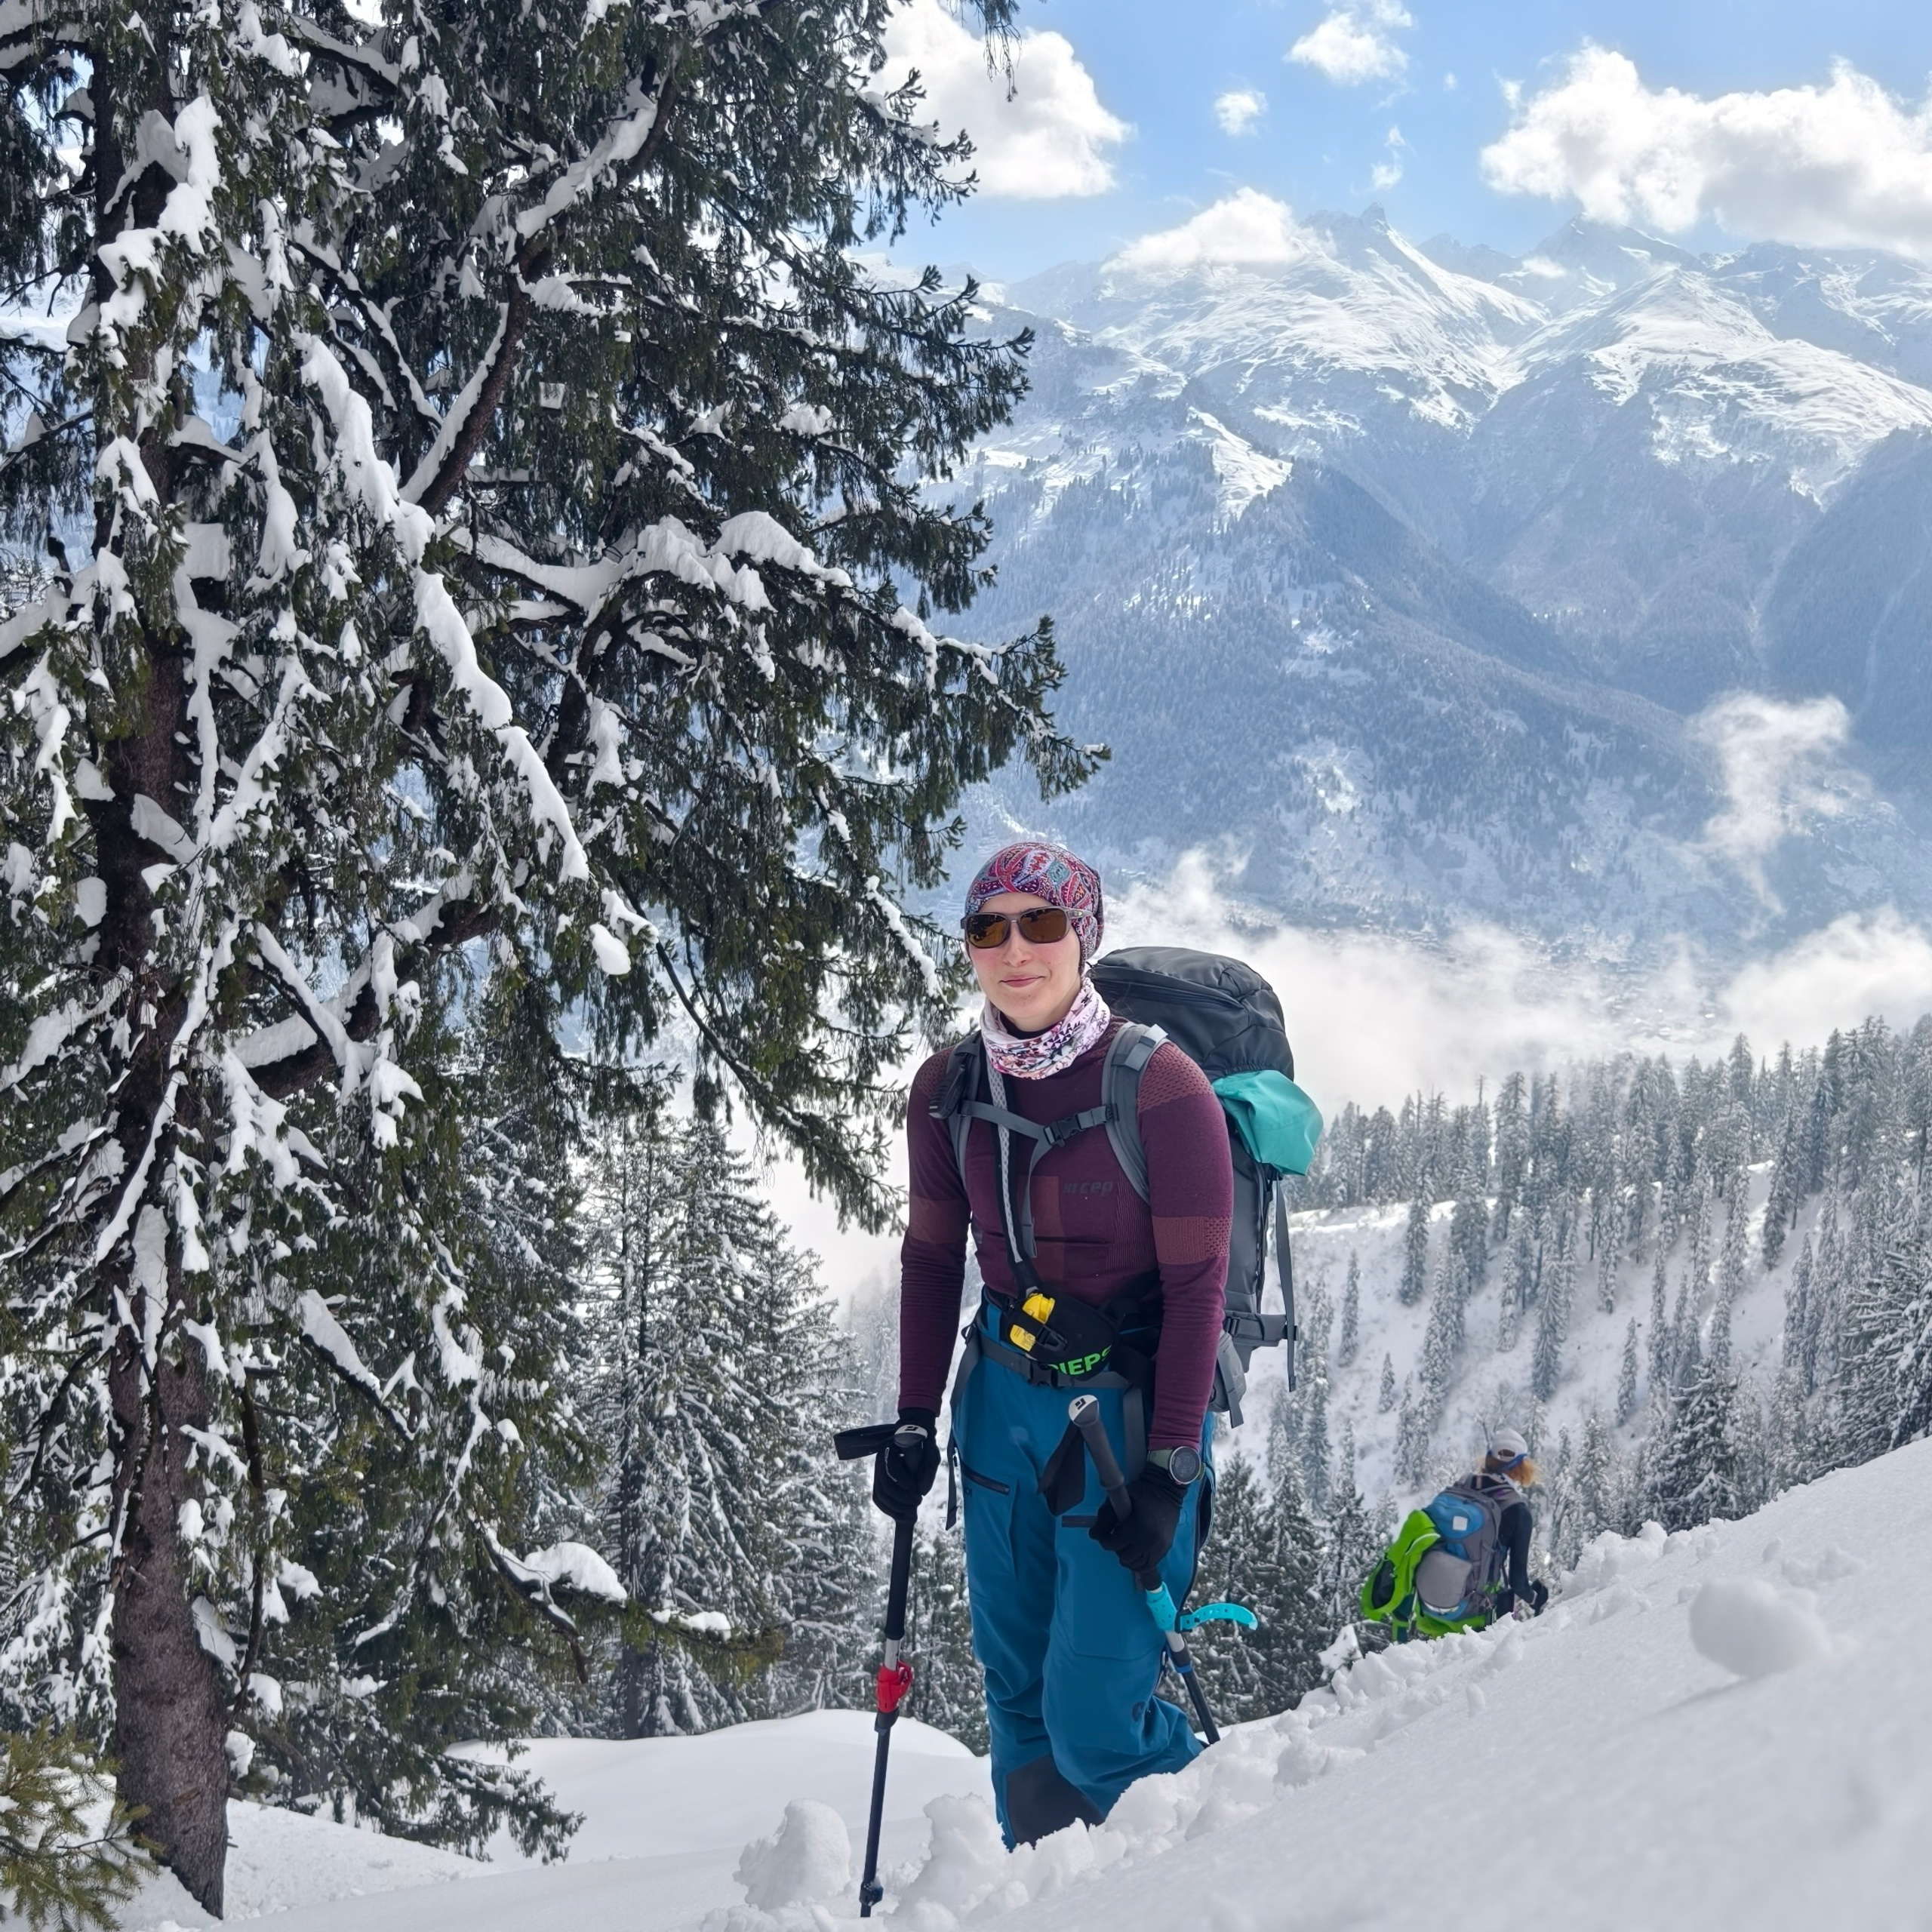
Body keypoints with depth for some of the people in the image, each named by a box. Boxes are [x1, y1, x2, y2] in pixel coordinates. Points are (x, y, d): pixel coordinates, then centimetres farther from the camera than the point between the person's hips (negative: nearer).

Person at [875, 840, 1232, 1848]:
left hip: (1132, 1404, -5)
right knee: (1015, 1689, 11)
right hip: (1002, 1397, 5)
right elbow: (931, 1259, 10)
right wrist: (914, 1420, 7)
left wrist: (1171, 1464, -17)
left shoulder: (1161, 1087, -17)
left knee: (1091, 1720, -9)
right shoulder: (946, 1092, -1)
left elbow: (1196, 1286, -14)